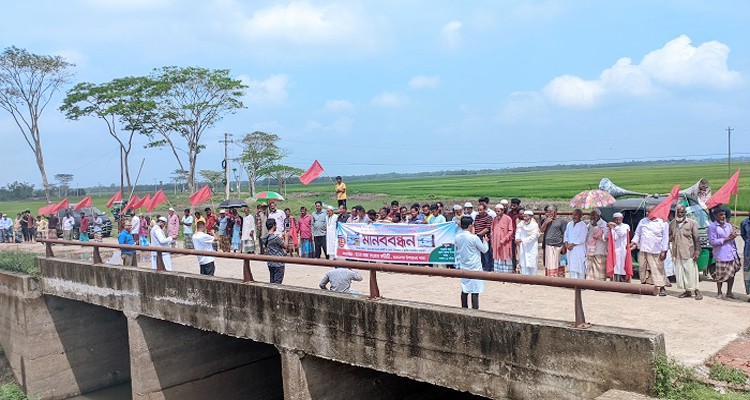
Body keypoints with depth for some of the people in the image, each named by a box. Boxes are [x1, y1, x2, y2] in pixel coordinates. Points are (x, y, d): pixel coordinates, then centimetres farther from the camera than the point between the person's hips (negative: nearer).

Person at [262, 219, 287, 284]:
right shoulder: (275, 237, -21)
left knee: (272, 282, 13)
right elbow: (285, 246, -9)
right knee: (277, 283, -2)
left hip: (270, 263, 8)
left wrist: (281, 238, 19)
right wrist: (285, 237, 6)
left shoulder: (264, 237, 3)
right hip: (278, 264, -8)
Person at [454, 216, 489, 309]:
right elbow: (484, 250, -3)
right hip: (474, 268, -6)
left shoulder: (457, 237, 1)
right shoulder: (474, 238, -16)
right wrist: (485, 241, 12)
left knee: (464, 291, 13)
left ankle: (464, 309, 20)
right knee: (475, 291, -2)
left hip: (463, 267, 6)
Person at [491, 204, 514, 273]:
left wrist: (504, 240, -16)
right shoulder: (494, 219, 9)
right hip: (496, 243, 5)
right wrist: (492, 242, 9)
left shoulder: (507, 218, -7)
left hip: (505, 244, -5)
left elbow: (510, 231, -9)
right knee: (497, 259, 6)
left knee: (505, 258, 1)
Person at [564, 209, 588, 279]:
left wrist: (572, 244, -13)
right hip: (570, 249, 6)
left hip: (579, 249, -5)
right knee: (572, 267, 7)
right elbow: (566, 235, 11)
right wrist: (566, 243, -5)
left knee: (580, 267, -4)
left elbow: (581, 239, -12)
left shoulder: (583, 225, -6)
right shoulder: (569, 224, 12)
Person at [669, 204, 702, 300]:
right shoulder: (672, 224, 10)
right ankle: (687, 291, 17)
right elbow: (668, 236, 21)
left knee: (691, 272, -5)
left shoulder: (691, 223, -2)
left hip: (689, 254, -4)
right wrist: (670, 238, -3)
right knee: (680, 273, 6)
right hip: (677, 253, 4)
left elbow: (697, 239, -3)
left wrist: (697, 251, -9)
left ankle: (696, 291, 5)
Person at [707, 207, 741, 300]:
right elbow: (713, 242, -13)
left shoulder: (729, 225, 14)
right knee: (721, 275, 0)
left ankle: (729, 292, 21)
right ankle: (719, 293, 14)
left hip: (732, 253, 6)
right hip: (721, 255, -6)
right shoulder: (712, 227, -7)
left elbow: (732, 240, 22)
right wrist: (727, 238, -13)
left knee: (732, 273, 8)